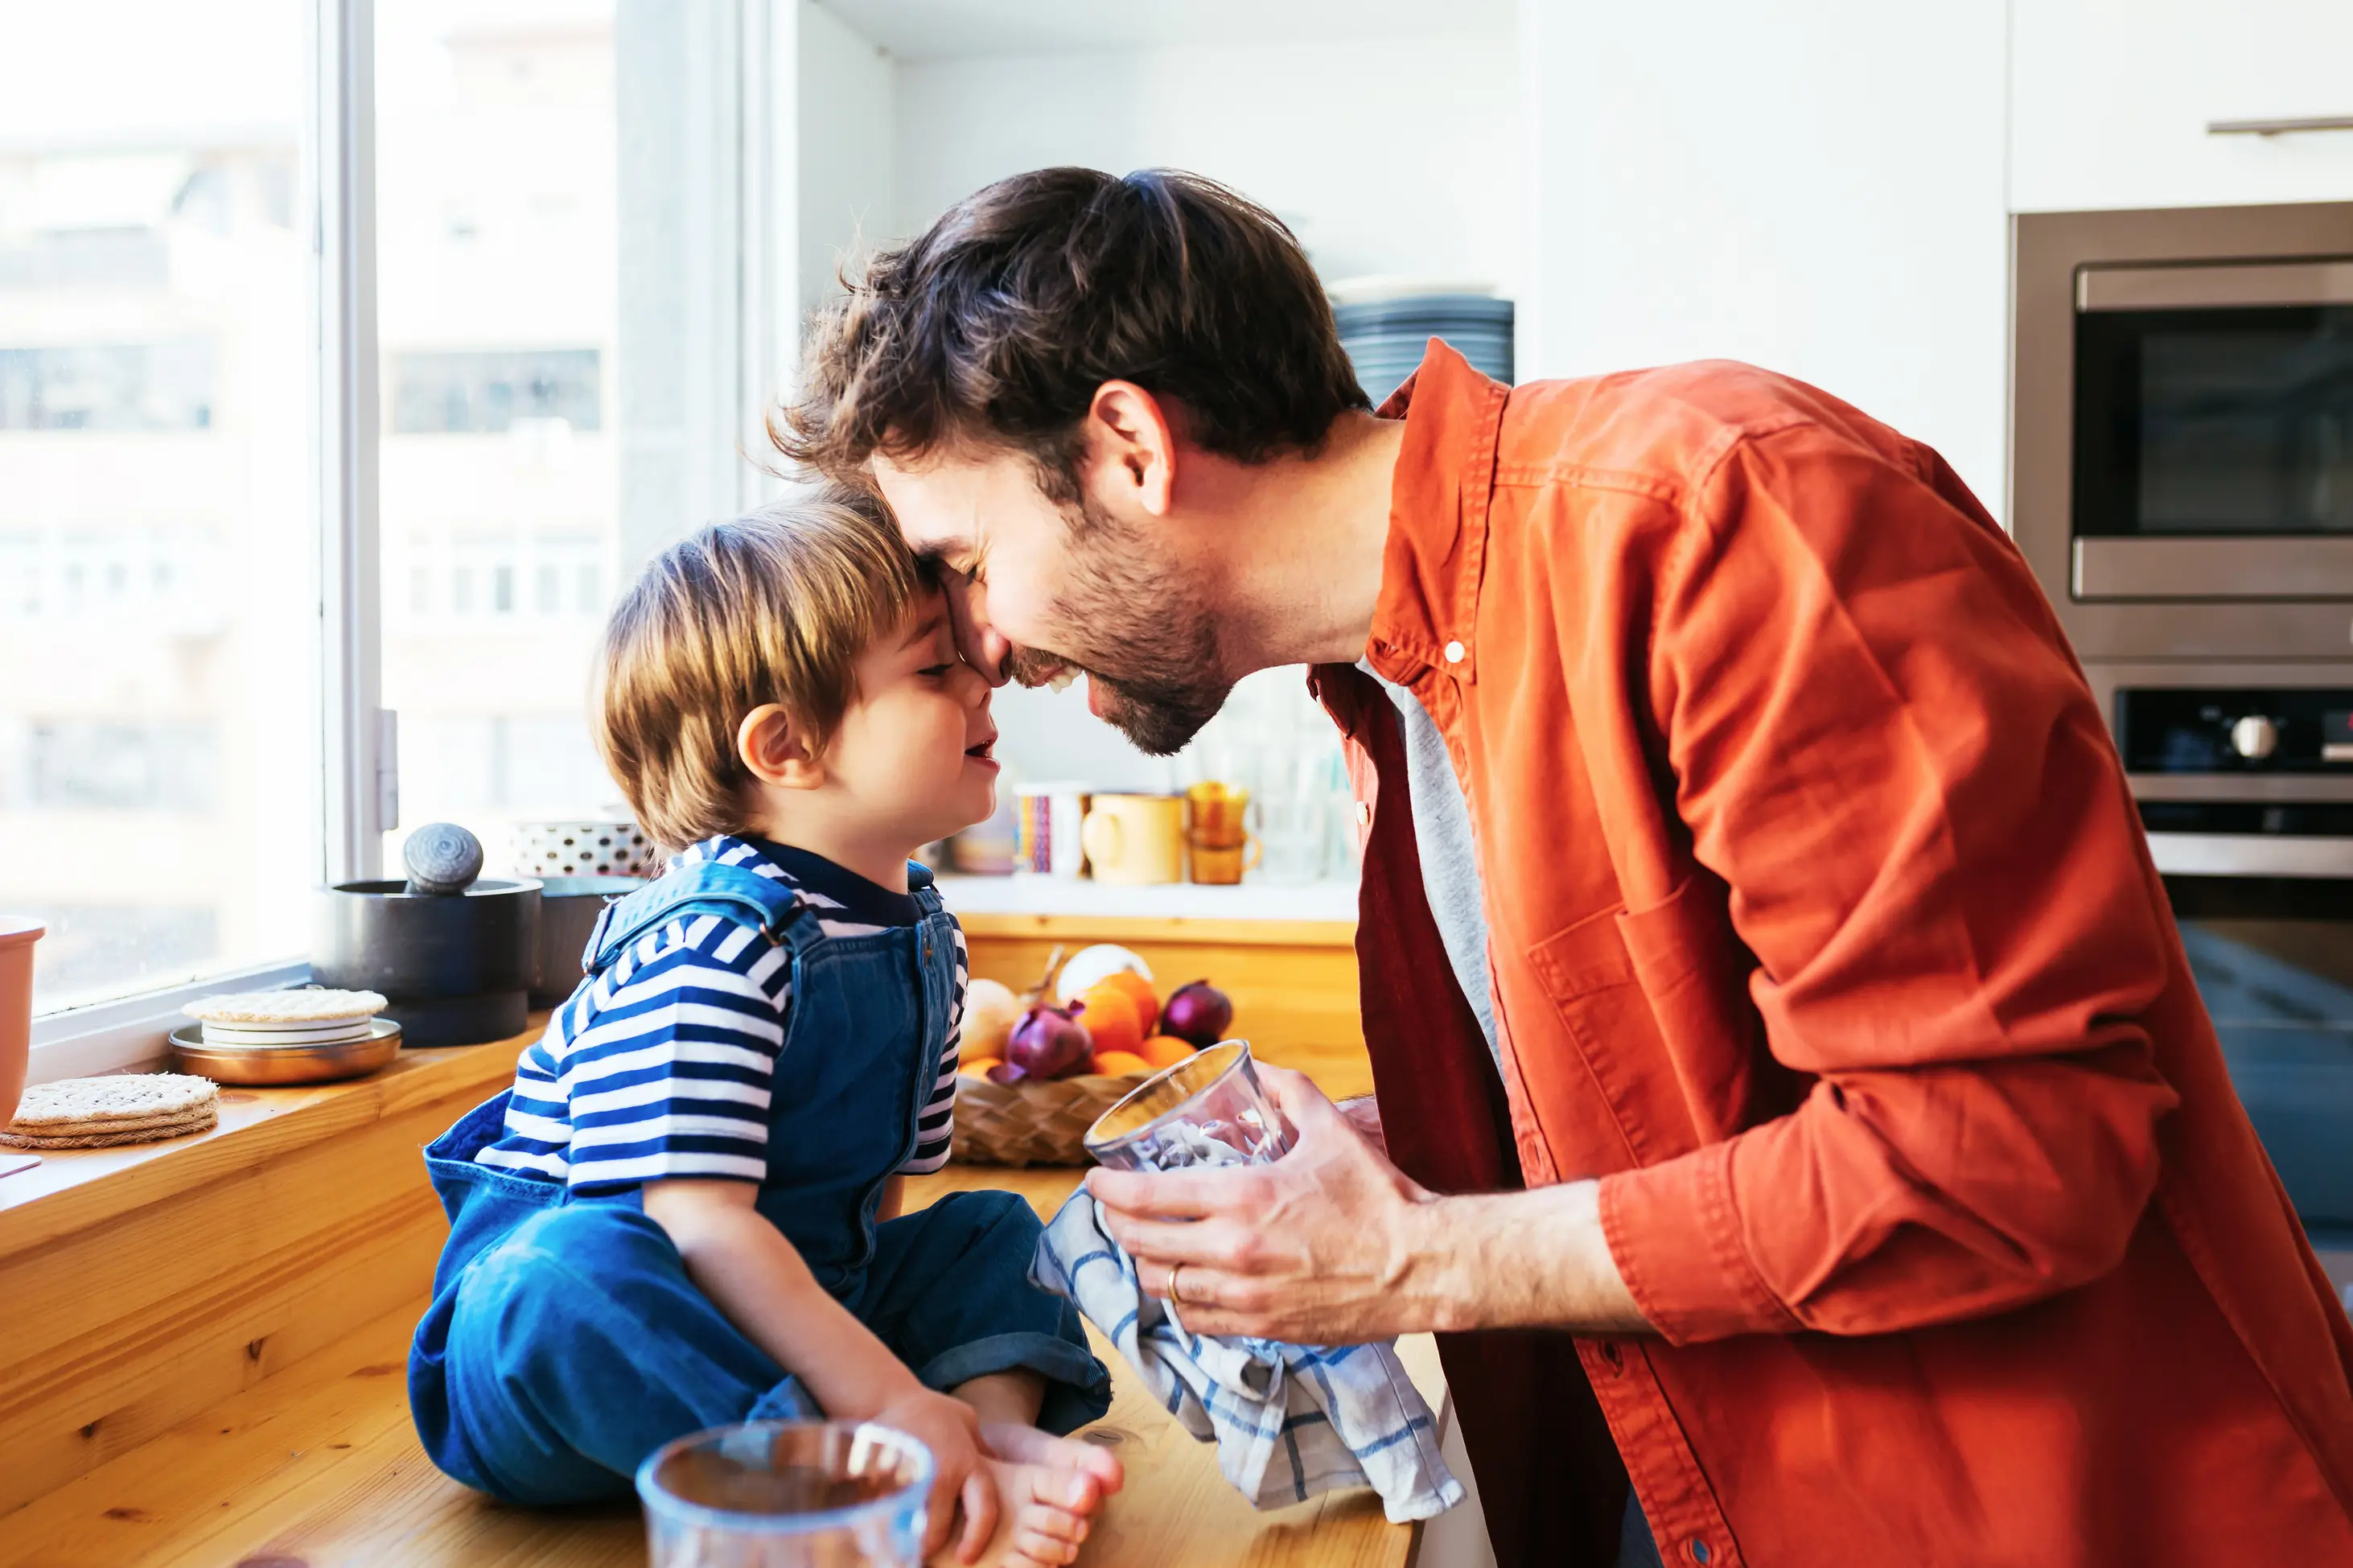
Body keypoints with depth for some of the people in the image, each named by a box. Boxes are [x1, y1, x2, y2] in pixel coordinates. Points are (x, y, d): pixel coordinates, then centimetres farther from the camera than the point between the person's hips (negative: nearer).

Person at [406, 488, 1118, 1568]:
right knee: (568, 1275, -38)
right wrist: (892, 1404, -34)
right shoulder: (708, 943, -24)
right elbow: (699, 1220, -32)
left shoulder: (924, 936, 5)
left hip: (785, 1293, 9)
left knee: (991, 1229, 7)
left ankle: (1001, 1431, -22)